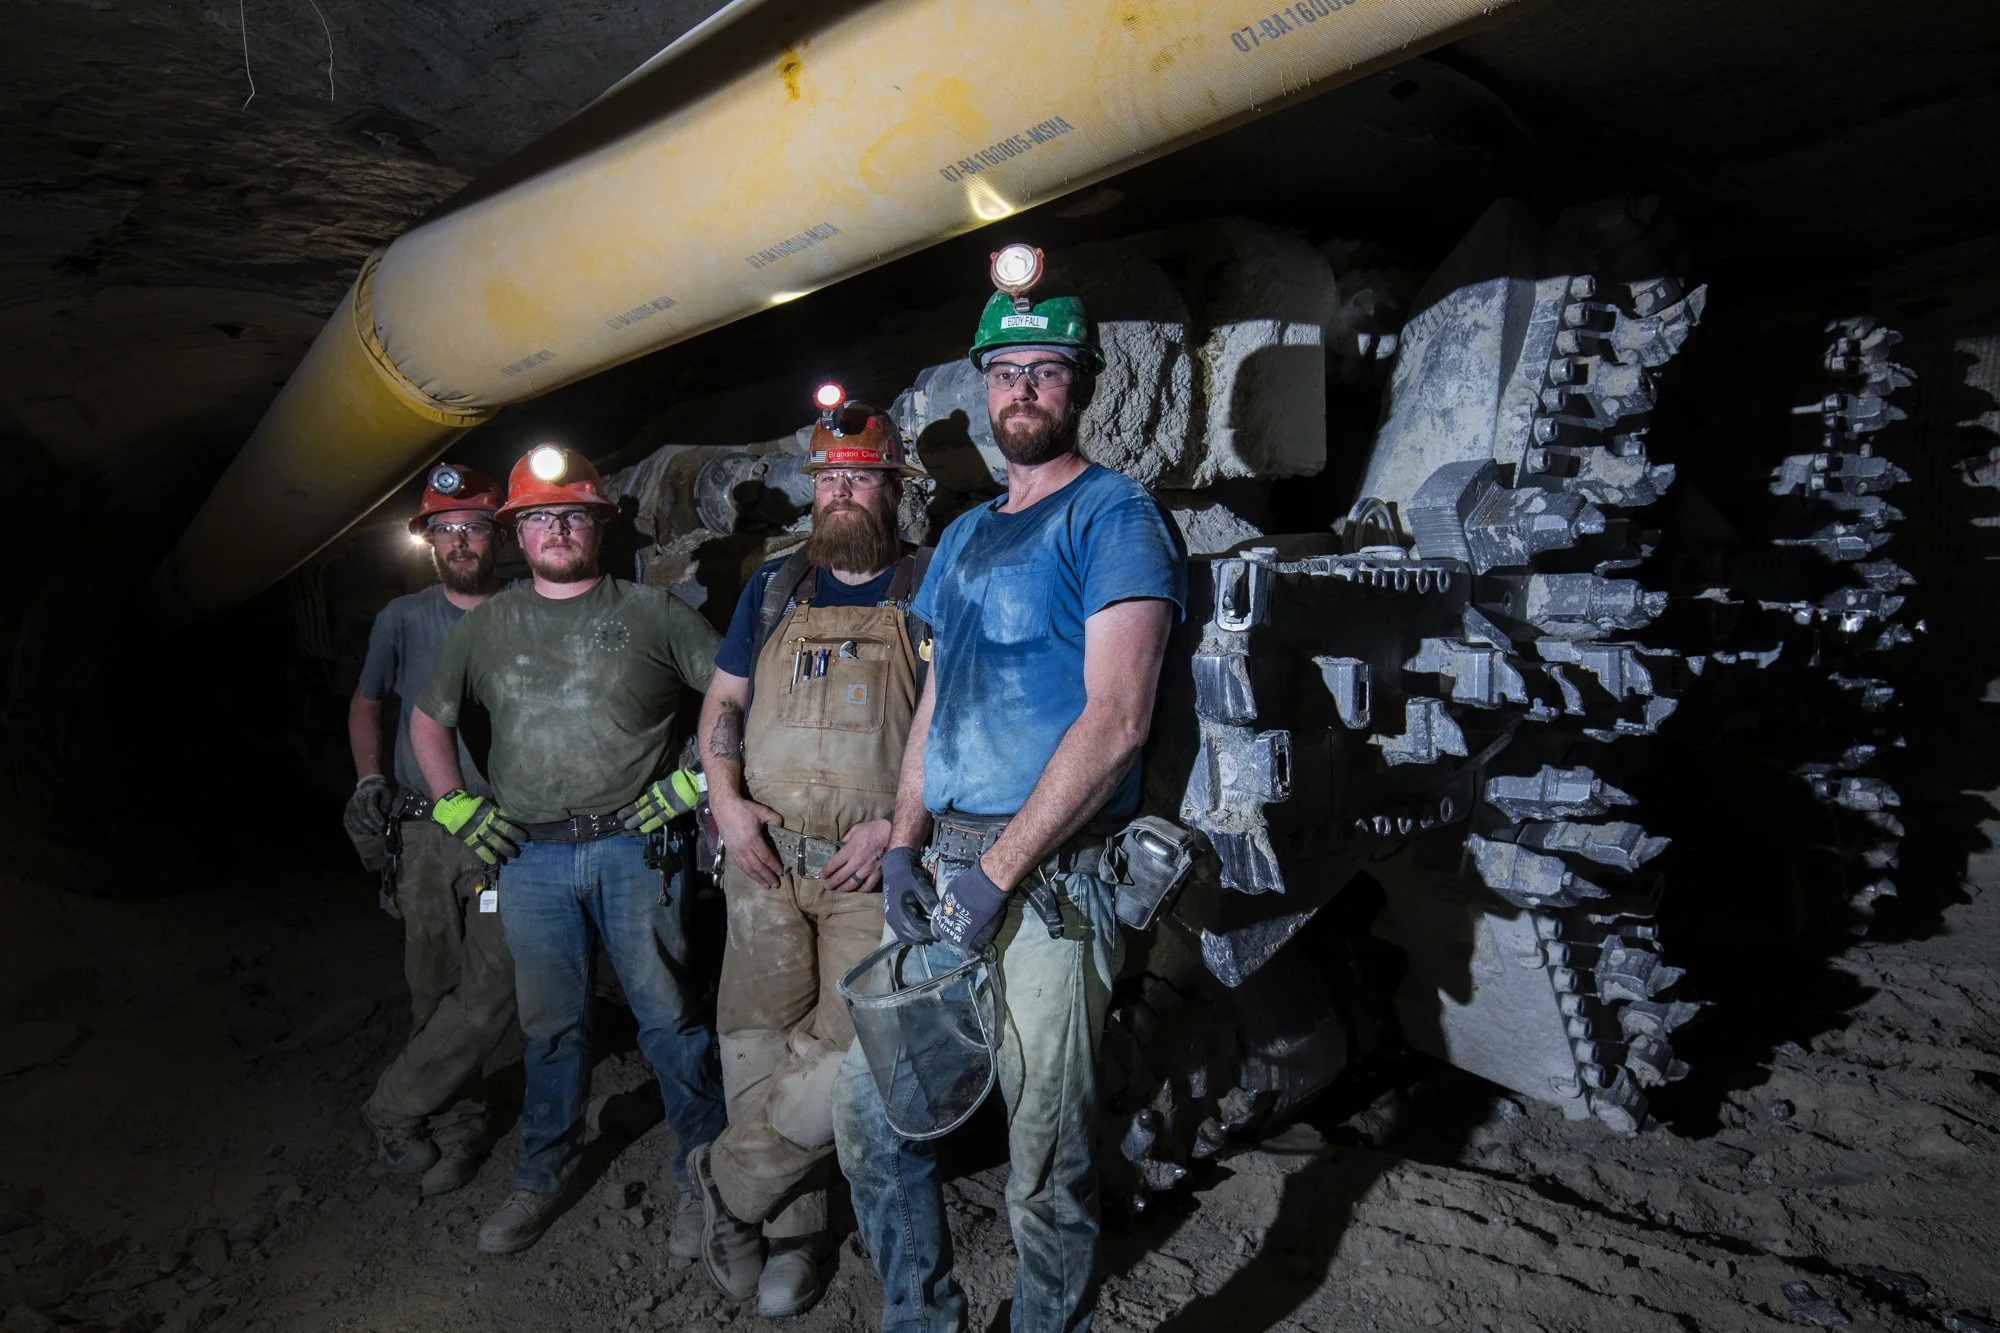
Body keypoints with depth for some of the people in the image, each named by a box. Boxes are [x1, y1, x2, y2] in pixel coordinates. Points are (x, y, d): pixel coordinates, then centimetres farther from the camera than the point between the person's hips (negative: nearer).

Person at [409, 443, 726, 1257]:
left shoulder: (651, 612, 2)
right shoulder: (489, 626, 12)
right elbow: (427, 719, 23)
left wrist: (697, 779, -6)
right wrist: (454, 806, 11)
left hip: (633, 848, -3)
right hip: (530, 859, 3)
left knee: (669, 1018, 3)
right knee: (550, 1026, 13)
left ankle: (703, 1177, 18)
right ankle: (545, 1176, 31)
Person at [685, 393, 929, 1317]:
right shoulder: (774, 588, 12)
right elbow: (721, 702, 16)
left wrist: (897, 825, -15)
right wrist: (726, 801, -1)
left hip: (872, 872, -3)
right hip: (765, 859, 4)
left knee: (849, 1055, -8)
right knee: (760, 1046, 8)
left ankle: (731, 1180, 17)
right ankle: (793, 1226, 26)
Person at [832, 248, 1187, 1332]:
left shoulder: (1112, 515, -6)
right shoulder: (965, 536, 17)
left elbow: (1115, 720, -16)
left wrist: (998, 873, -17)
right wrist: (903, 845, 4)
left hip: (1049, 877, -7)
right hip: (945, 863, 8)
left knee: (1045, 1164, 3)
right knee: (869, 1112, 14)